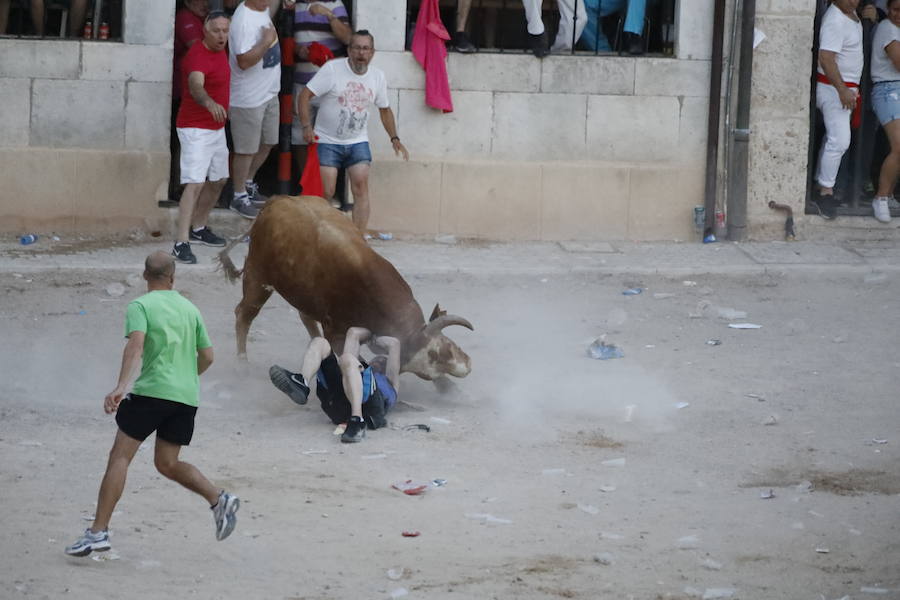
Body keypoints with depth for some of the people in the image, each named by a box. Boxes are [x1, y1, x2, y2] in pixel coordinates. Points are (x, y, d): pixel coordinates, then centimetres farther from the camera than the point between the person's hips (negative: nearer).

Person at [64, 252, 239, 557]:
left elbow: (135, 345, -17)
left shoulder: (140, 306, 0)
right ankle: (219, 500, -1)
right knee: (167, 463, 16)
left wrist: (121, 387, -27)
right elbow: (207, 357, 18)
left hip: (152, 391, -6)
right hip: (187, 395, 6)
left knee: (120, 456, -4)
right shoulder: (190, 309, 17)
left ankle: (98, 531, -11)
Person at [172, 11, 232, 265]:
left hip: (216, 128, 10)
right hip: (196, 129, -10)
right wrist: (210, 103, -62)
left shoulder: (219, 51, 4)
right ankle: (181, 243, -21)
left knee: (218, 180, 19)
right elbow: (196, 85, -45)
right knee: (195, 184, -18)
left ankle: (198, 228, 36)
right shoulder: (198, 56, -25)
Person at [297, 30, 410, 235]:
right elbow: (305, 96, -12)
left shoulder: (377, 76, 4)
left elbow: (384, 110, 18)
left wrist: (394, 138, 10)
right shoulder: (332, 69, -11)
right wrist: (306, 127, -21)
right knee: (325, 192, -9)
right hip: (327, 141, -3)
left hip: (358, 142, 3)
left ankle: (360, 234, -13)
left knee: (361, 185, -13)